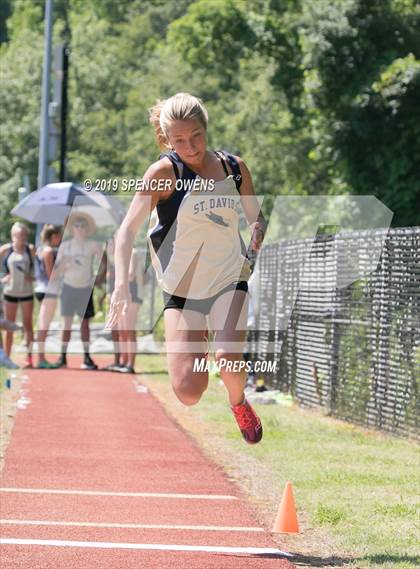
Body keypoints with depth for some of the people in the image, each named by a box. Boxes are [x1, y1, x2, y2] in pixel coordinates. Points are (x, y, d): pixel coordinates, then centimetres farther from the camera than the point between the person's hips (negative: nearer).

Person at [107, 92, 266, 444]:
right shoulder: (164, 173, -14)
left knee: (227, 357, -27)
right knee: (188, 393, -10)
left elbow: (255, 216, 13)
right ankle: (198, 350, 27)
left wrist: (258, 229, -11)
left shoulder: (234, 168, -3)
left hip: (229, 281, 1)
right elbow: (127, 231, -20)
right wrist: (122, 284, -35)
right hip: (181, 291, -1)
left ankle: (239, 403, 9)